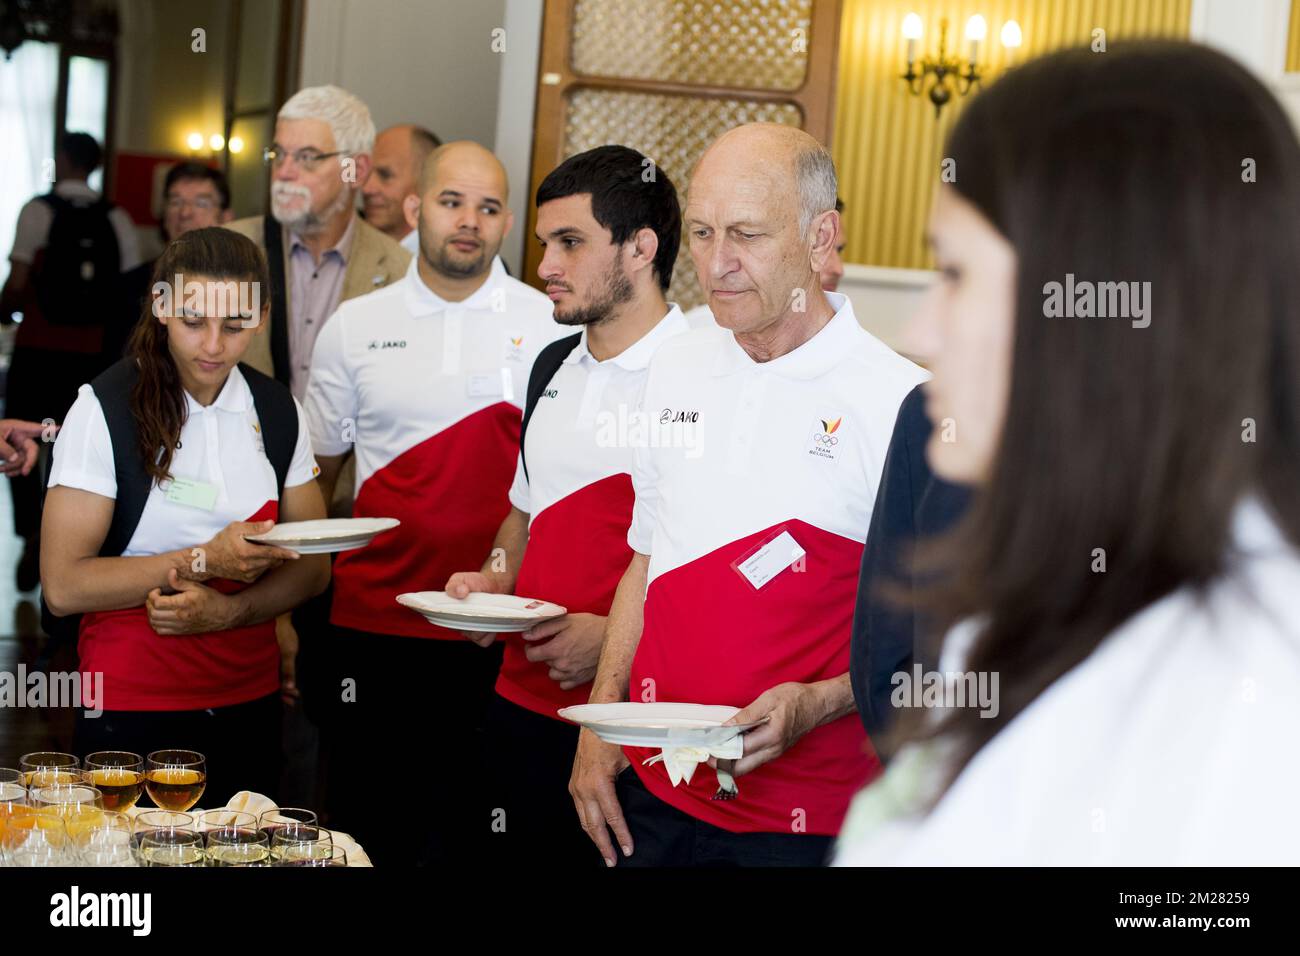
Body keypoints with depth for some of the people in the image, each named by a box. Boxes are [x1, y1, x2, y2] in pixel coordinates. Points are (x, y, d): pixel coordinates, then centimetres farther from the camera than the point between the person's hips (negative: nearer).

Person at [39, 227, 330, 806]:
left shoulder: (277, 411, 4)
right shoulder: (105, 409, -10)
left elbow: (312, 567, 5)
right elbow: (62, 586, -15)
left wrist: (228, 610, -13)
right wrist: (206, 560, -20)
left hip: (249, 702, 4)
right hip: (133, 709, -4)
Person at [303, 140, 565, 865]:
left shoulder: (554, 327, 2)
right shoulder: (355, 328, 7)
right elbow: (317, 473, 14)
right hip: (374, 621, 2)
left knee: (478, 827, 5)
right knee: (368, 831, 8)